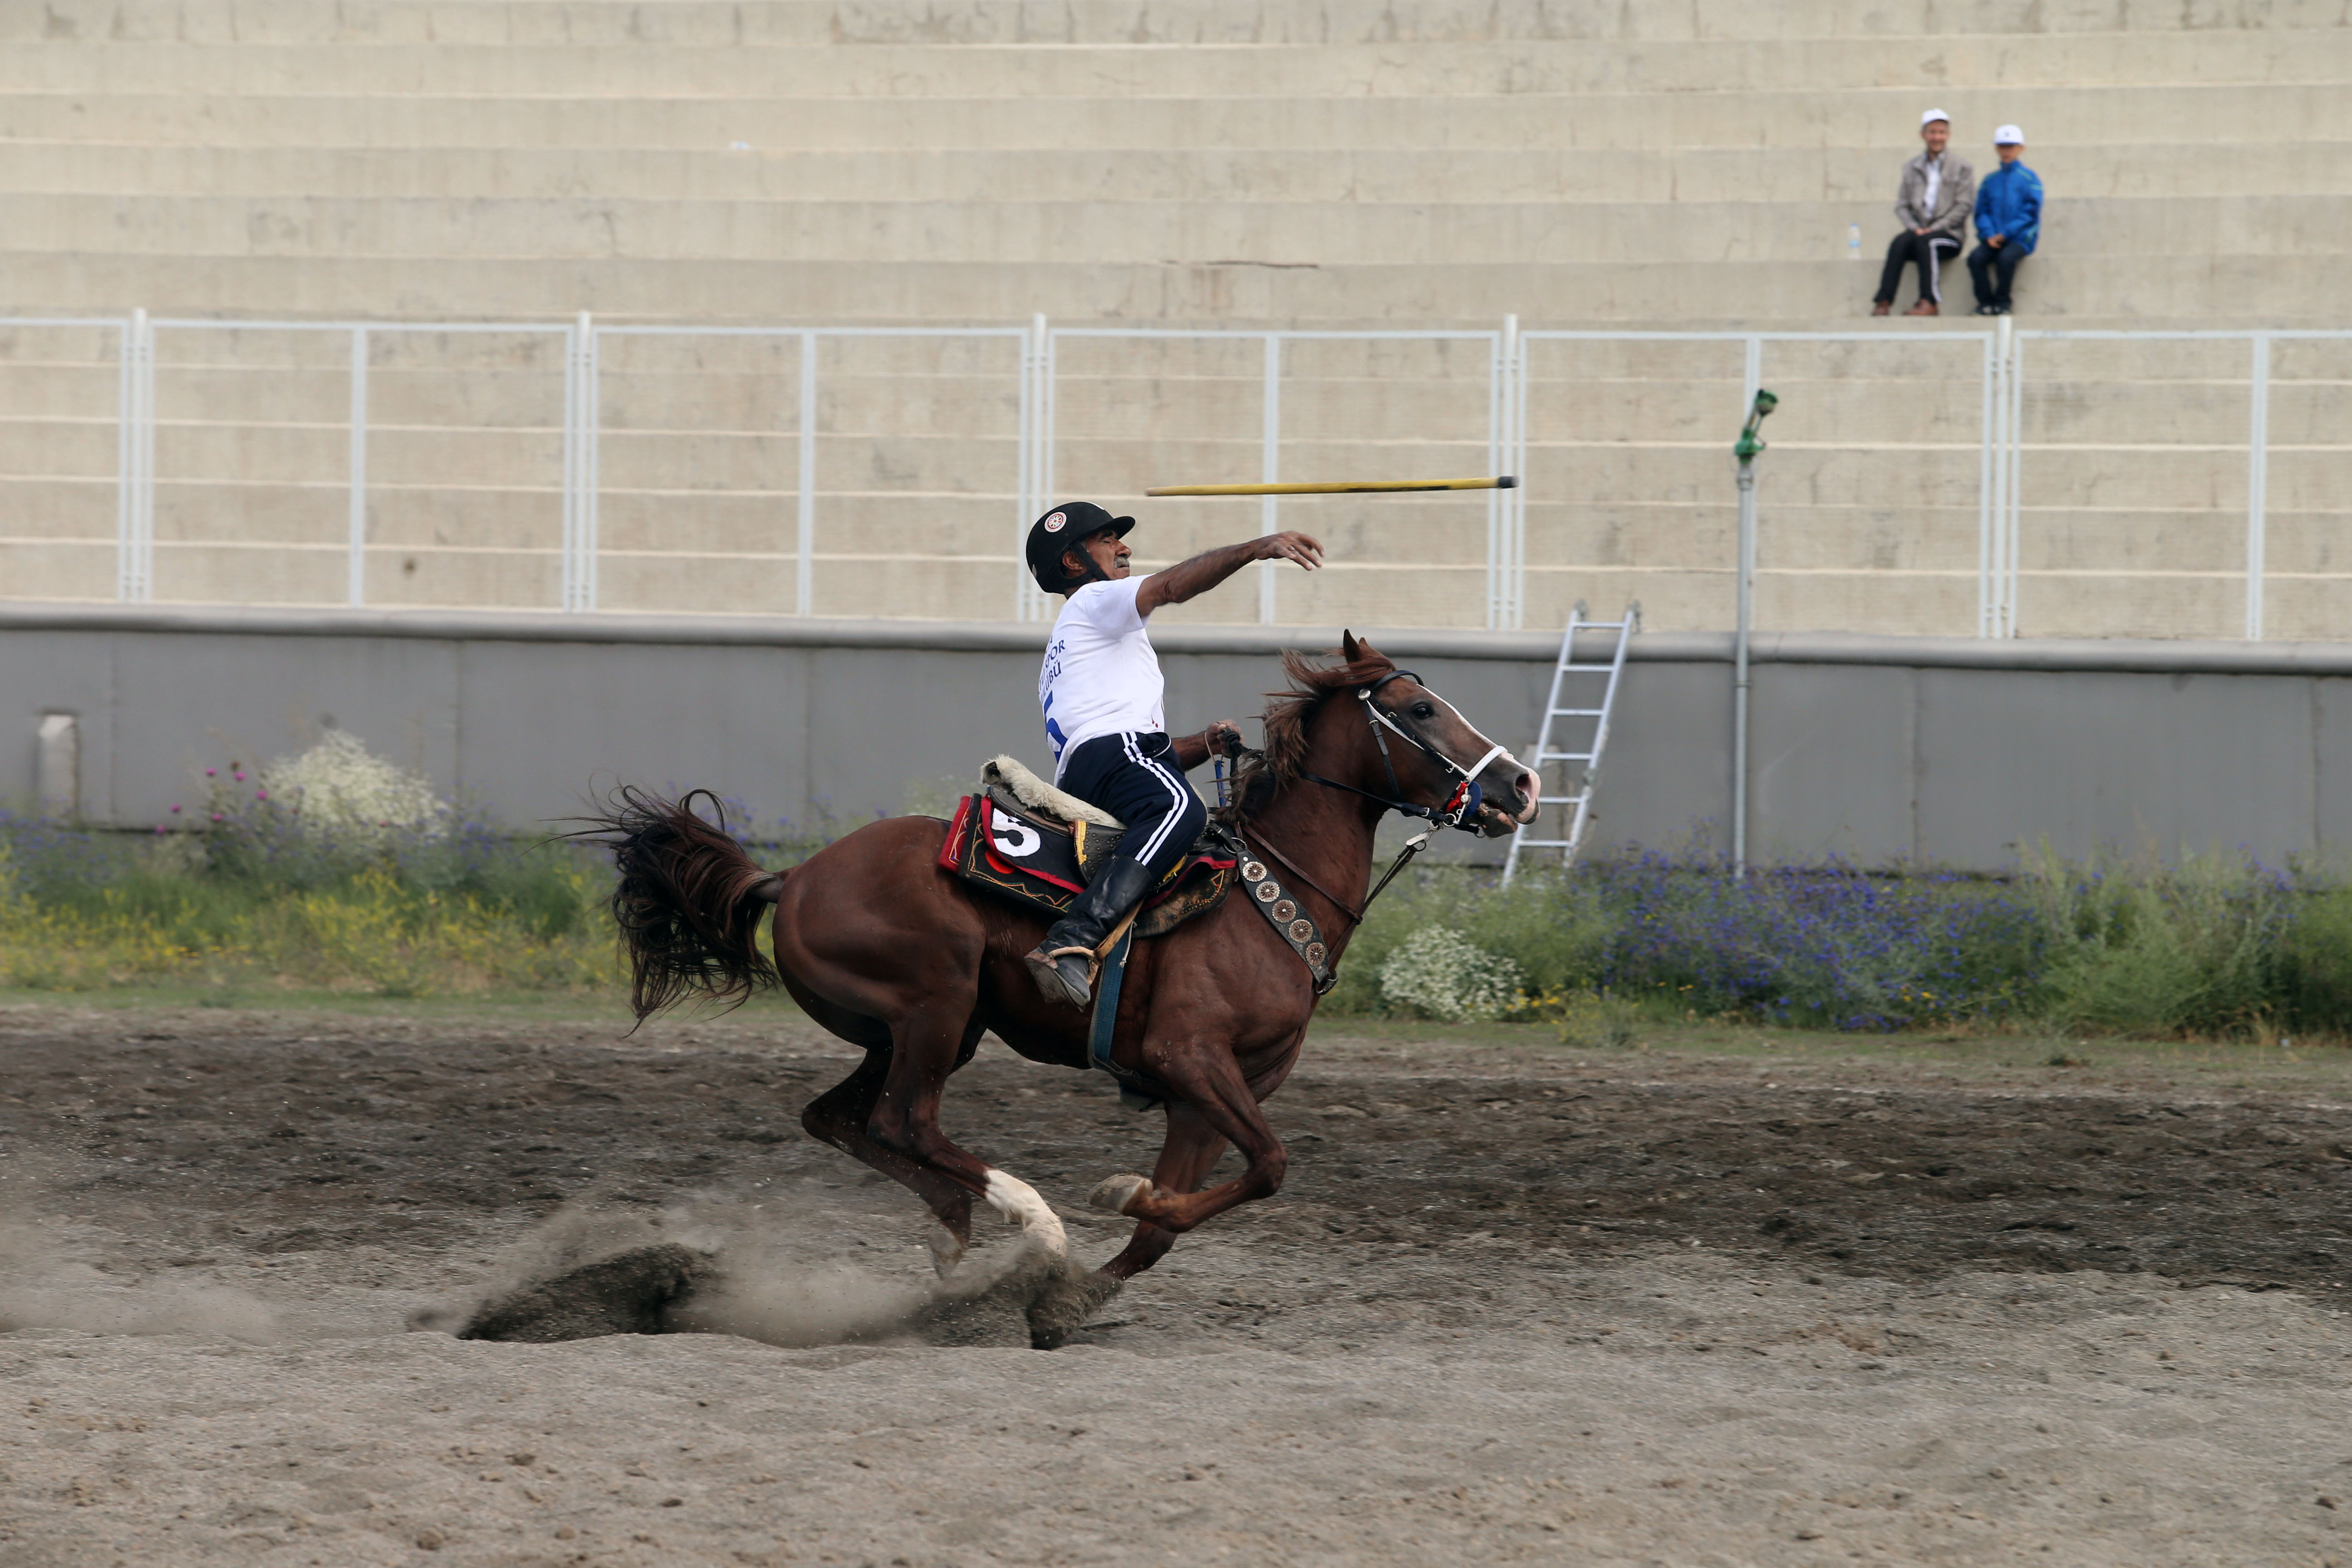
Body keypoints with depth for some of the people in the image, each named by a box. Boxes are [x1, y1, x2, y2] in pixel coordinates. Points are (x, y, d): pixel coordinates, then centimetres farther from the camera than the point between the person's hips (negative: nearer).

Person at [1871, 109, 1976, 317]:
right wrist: (1914, 227, -8)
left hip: (1949, 235, -3)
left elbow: (1963, 207, -3)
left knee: (1925, 242, -35)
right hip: (1919, 229, 3)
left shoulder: (1961, 167, 4)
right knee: (1900, 242, -30)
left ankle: (1930, 303, -42)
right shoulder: (1912, 169, 15)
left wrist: (1935, 229, -12)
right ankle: (1884, 302, -40)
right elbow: (1902, 206, 12)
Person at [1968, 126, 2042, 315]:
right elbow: (1981, 212, 12)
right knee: (1976, 258, -26)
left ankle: (2002, 303, -17)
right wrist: (1989, 235, -8)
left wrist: (2006, 234, -13)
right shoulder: (1990, 181, 15)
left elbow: (2030, 213, -5)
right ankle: (1986, 302, -15)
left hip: (2020, 239, -4)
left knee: (2006, 257, -34)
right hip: (1994, 240, 4)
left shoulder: (2029, 179, 3)